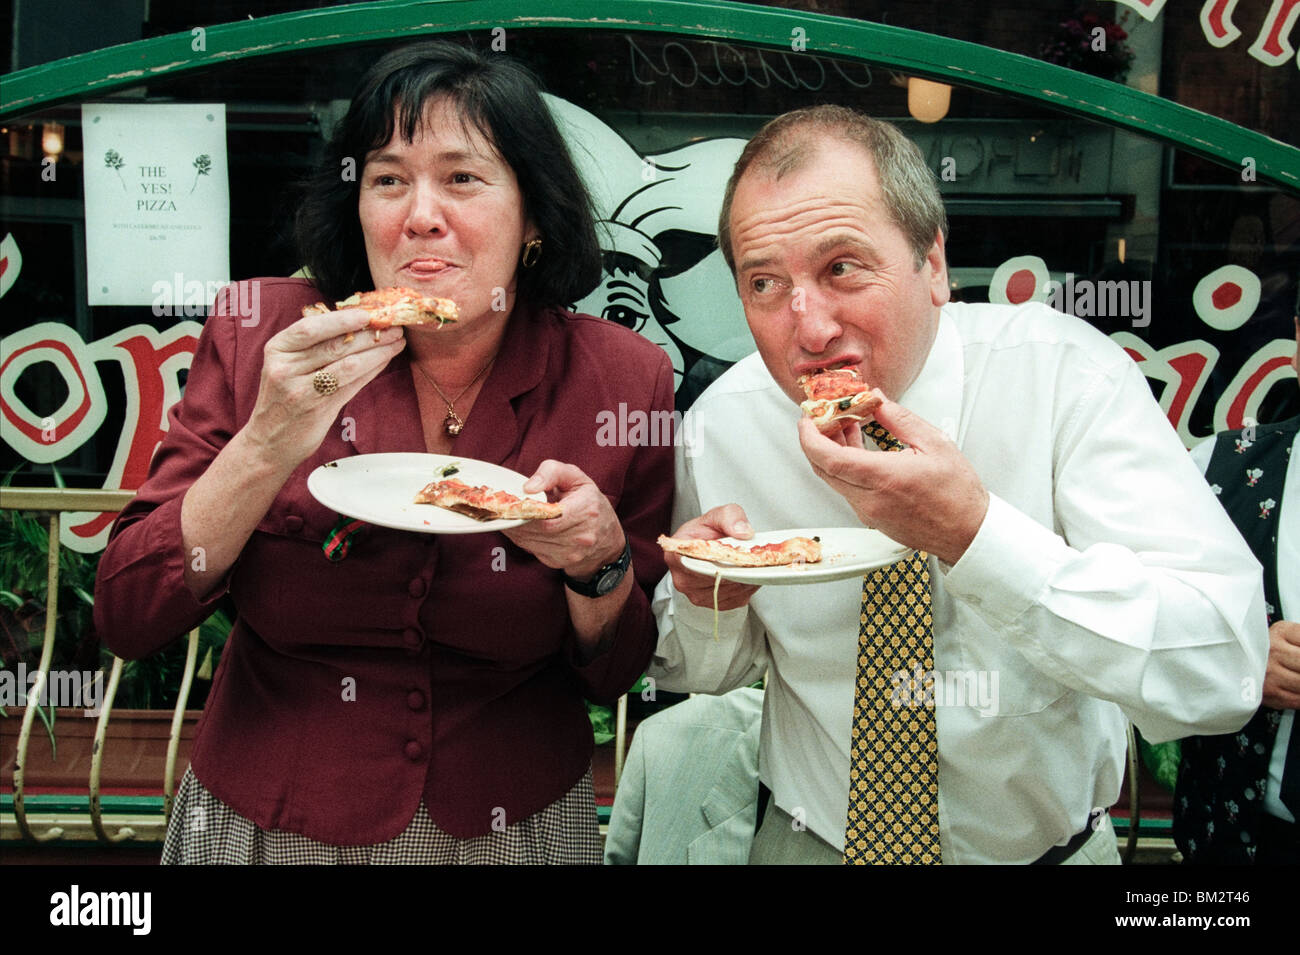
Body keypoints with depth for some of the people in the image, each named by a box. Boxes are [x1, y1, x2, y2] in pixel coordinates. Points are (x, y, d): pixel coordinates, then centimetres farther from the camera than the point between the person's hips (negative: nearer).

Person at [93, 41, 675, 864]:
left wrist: (601, 564, -26)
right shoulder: (258, 337, -14)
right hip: (265, 820, 0)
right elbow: (126, 619, -15)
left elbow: (616, 675, -6)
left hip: (519, 822, 0)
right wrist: (265, 448, -28)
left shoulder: (620, 378, -14)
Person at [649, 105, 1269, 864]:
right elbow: (707, 672, -1)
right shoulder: (721, 426, -14)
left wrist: (972, 532, -37)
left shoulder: (1064, 370, -22)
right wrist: (708, 601, -22)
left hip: (1050, 841, -1)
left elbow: (1222, 671, -28)